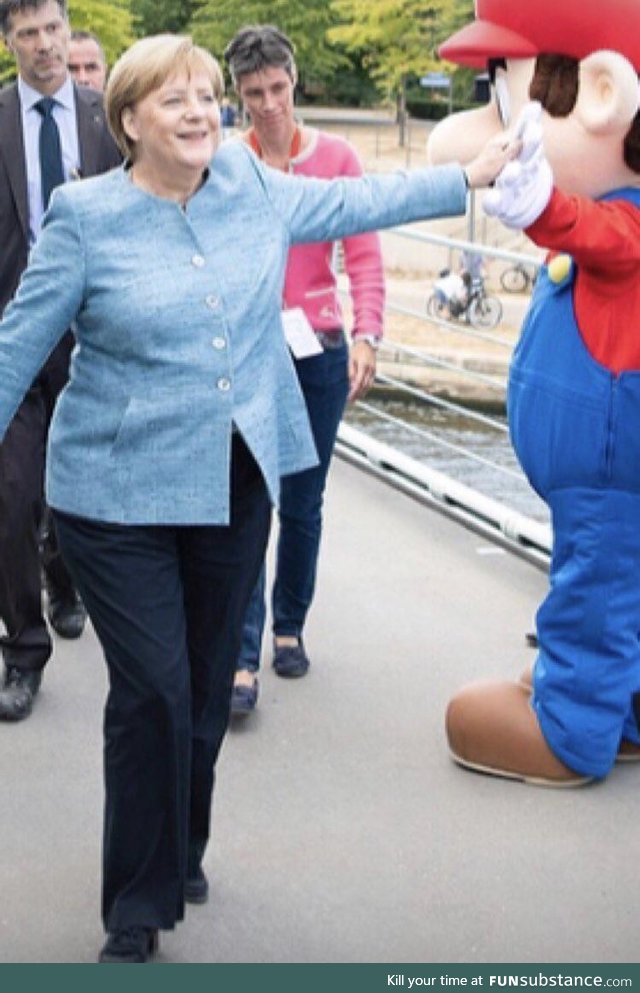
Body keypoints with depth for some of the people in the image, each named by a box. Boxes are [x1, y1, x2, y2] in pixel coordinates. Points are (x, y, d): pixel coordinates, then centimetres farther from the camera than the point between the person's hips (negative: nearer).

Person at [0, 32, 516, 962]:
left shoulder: (254, 187, 3)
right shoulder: (86, 216, -9)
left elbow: (354, 201, 18)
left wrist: (467, 178, 23)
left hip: (237, 484, 5)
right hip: (121, 497, -4)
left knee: (208, 685, 14)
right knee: (153, 692, -7)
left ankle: (181, 851, 37)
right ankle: (138, 907, 12)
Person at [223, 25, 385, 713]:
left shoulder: (336, 158, 1)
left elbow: (364, 255, -4)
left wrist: (366, 335, -17)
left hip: (319, 350, 2)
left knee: (303, 502, 12)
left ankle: (289, 627, 31)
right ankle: (242, 659, -4)